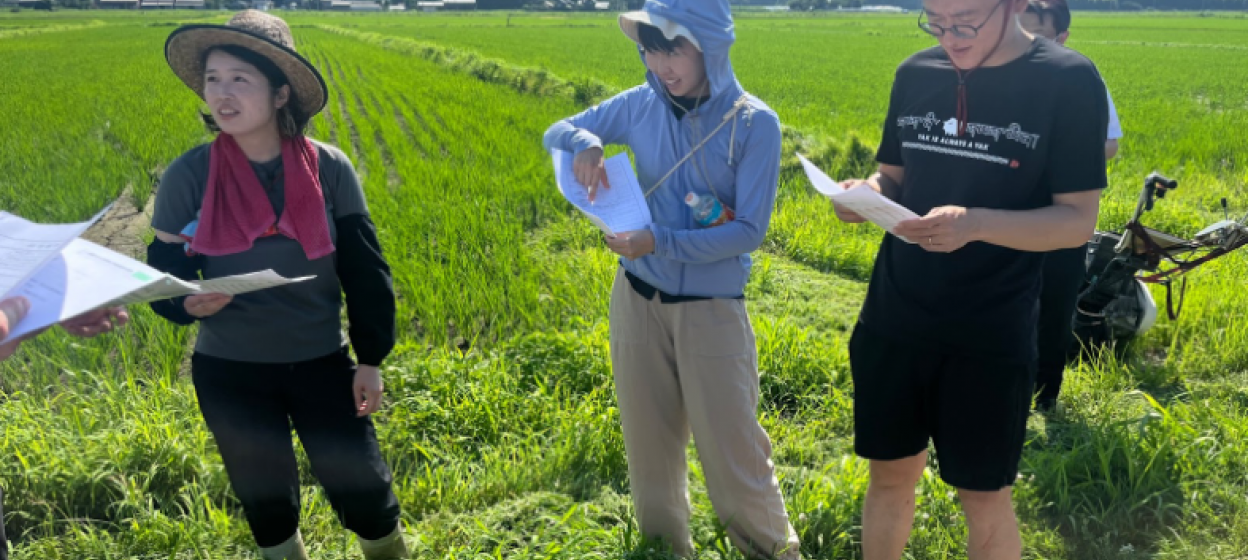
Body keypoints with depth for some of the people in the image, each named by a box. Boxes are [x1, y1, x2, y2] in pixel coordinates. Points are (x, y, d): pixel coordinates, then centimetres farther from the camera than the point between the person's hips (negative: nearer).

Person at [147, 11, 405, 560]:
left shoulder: (329, 169, -11)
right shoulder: (187, 176, -11)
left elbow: (365, 271, -3)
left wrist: (371, 359, -2)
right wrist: (190, 303, -27)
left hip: (322, 364, 0)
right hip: (230, 372, 1)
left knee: (365, 494, 5)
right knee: (266, 503, 15)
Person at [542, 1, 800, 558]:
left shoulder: (754, 123, -14)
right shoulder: (641, 104, -3)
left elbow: (749, 230, -16)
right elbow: (556, 132, 7)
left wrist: (660, 242, -26)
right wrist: (583, 143, -16)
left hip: (712, 307, -4)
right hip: (638, 299, 4)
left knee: (732, 449, 3)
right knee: (648, 441, 15)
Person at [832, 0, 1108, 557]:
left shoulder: (1069, 81, -9)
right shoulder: (916, 73, 3)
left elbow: (1078, 219, -11)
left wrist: (976, 224, -28)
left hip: (990, 337, -3)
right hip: (892, 321, 4)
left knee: (983, 496, 10)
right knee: (890, 473, 15)